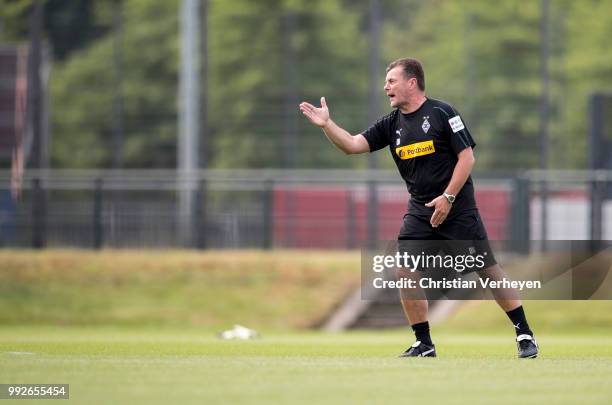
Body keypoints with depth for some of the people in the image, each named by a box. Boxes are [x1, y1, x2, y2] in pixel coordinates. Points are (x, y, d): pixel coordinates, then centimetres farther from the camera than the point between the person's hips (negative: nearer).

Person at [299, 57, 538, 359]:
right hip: (420, 209, 5)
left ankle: (524, 334, 4)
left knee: (487, 268, -6)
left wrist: (448, 197, -16)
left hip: (457, 207, -5)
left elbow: (467, 156, -12)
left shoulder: (441, 113, -9)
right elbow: (353, 145, 1)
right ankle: (424, 344, 3)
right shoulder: (392, 124, 7)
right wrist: (327, 125, -13)